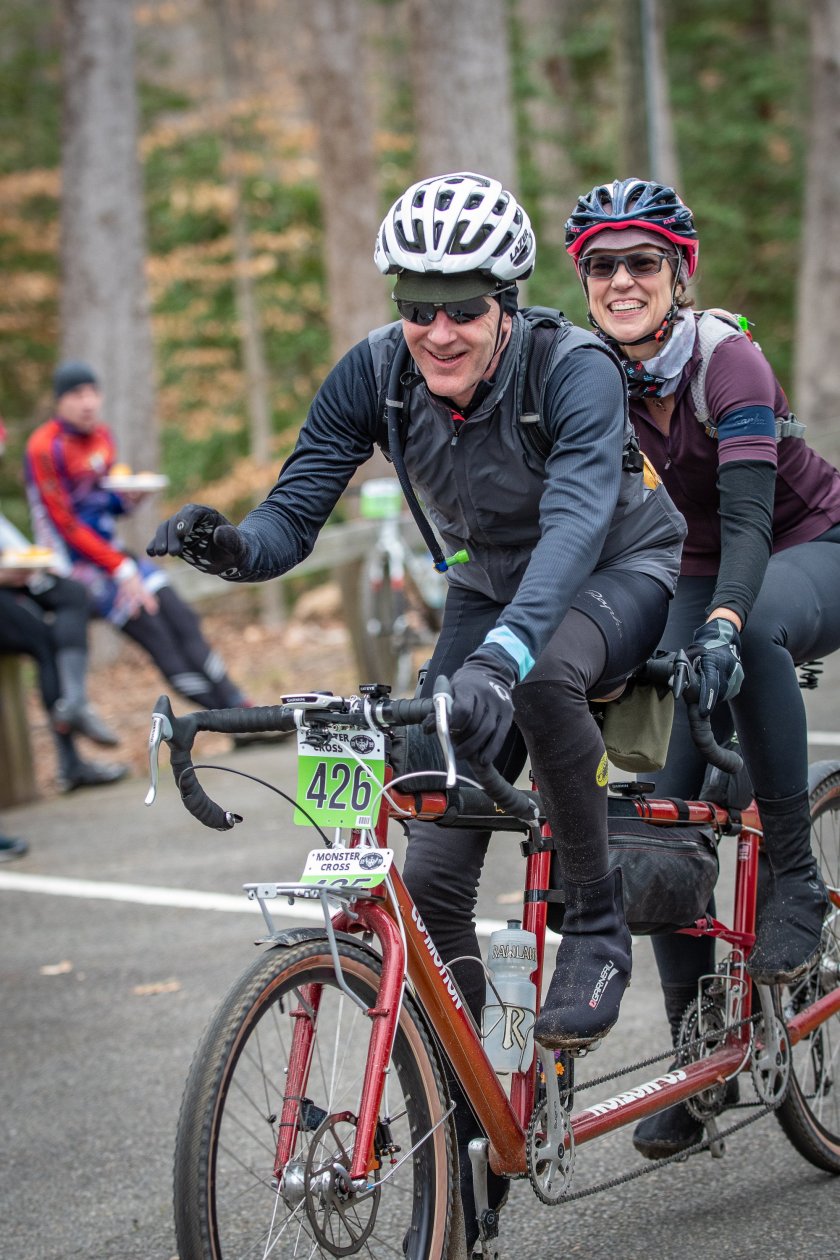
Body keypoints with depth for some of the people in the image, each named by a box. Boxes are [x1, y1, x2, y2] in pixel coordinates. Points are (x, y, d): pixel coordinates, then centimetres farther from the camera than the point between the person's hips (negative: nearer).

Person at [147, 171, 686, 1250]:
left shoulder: (574, 371, -30)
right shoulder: (374, 375, -18)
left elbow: (577, 521, -45)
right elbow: (292, 520, -20)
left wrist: (500, 658, -62)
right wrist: (226, 545, -44)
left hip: (623, 572, -4)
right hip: (492, 589, 4)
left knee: (542, 677, -42)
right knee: (432, 877, -8)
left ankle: (598, 928, -17)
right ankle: (462, 1153, 5)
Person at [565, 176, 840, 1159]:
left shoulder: (725, 360, -25)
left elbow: (750, 514, -36)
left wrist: (726, 624, -54)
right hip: (705, 571, 5)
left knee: (753, 630, -41)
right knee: (670, 803, -10)